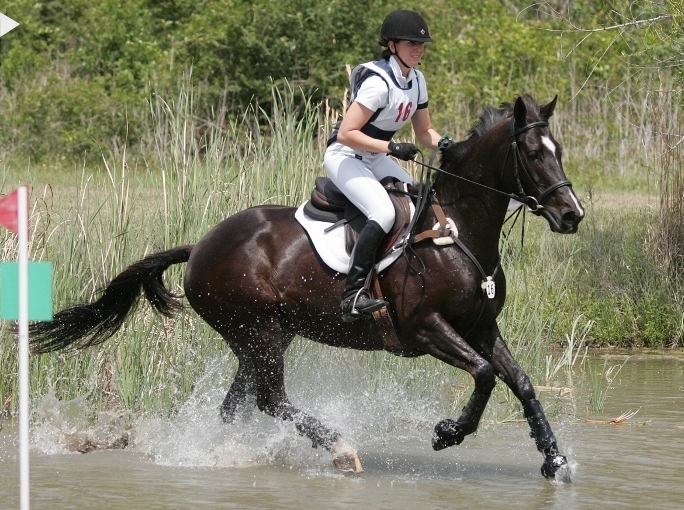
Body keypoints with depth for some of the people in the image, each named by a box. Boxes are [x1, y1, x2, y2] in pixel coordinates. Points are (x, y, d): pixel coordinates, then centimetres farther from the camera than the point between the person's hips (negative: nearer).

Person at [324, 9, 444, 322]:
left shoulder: (416, 80, 4)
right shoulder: (379, 82, -24)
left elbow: (424, 132, 14)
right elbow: (346, 134, -28)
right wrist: (392, 148, -30)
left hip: (375, 159, 9)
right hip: (344, 156, -9)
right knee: (384, 213, -30)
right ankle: (353, 295, -32)